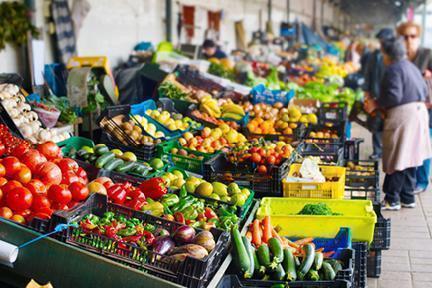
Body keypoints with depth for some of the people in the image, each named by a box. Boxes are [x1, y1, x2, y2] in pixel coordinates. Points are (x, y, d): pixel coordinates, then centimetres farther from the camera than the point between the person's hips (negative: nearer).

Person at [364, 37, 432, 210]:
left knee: (397, 160, -3)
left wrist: (376, 104, -10)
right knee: (409, 158, 14)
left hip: (402, 115, -9)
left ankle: (392, 200, 2)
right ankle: (408, 198, 21)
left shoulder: (393, 69, -13)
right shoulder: (411, 67, 15)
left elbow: (394, 96, -22)